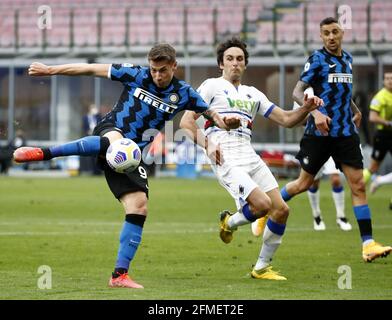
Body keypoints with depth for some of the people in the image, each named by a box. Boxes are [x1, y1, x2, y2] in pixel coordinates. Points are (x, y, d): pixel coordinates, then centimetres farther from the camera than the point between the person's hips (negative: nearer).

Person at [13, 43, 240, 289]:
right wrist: (50, 70, 0)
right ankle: (43, 153, -42)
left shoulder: (183, 93, 1)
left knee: (139, 207, -9)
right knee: (115, 142, -43)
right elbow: (93, 69, -1)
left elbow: (209, 113, 15)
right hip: (108, 131, -4)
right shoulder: (137, 75, -6)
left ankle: (120, 274, -4)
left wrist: (224, 123, -9)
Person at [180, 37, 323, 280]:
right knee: (262, 204, -25)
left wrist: (306, 109, 1)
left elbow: (286, 119, 22)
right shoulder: (212, 86, 7)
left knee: (281, 209, -4)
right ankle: (230, 222, 9)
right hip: (227, 159, -6)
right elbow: (186, 121, 0)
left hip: (251, 157, 6)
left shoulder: (253, 94, 23)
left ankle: (262, 268, 10)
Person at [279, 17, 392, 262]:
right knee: (304, 183, 4)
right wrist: (316, 112, -27)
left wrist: (355, 111, 30)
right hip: (320, 132, -5)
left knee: (358, 185, -4)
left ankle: (368, 244, -7)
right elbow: (298, 92, -13)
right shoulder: (317, 59, -6)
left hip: (346, 132, 5)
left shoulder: (347, 58, 14)